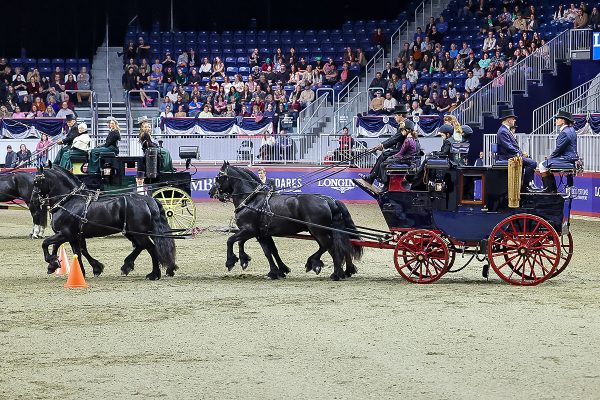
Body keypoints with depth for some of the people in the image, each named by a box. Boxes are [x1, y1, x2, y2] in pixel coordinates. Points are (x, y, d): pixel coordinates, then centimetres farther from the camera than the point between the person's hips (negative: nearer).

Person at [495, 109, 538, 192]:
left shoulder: (506, 130, 17)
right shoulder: (503, 131, -16)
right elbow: (509, 148, -23)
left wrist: (521, 152, 8)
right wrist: (521, 153, -16)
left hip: (511, 156, 11)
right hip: (507, 157, -11)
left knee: (531, 162, 18)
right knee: (532, 163, -17)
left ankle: (530, 184, 13)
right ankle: (525, 186, -12)